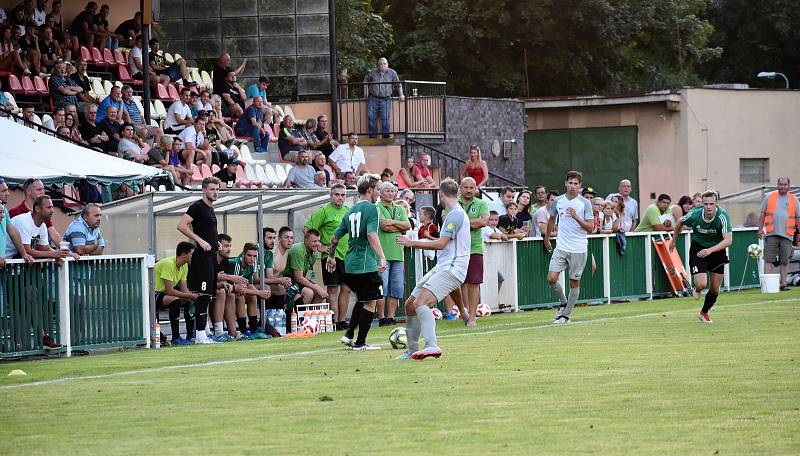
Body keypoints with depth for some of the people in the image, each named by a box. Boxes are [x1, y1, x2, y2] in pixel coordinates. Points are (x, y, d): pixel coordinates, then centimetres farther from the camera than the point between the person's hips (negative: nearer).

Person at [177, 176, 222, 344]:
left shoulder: (210, 209, 20)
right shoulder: (197, 206, -9)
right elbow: (181, 225, -18)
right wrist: (200, 240, -20)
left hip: (211, 255, 10)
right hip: (202, 255, -10)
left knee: (207, 295, 10)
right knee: (203, 295, -12)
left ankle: (201, 334, 13)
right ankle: (200, 334, -13)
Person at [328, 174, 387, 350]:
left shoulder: (351, 211, 14)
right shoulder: (371, 208, -8)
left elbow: (335, 237, 19)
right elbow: (371, 235, -22)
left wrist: (331, 257, 32)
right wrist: (382, 257, -27)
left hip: (350, 264, 8)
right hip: (366, 264, -8)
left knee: (362, 300, 23)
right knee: (370, 302, 1)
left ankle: (349, 334, 17)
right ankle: (360, 342, 1)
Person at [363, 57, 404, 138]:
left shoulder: (392, 73, 3)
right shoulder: (373, 72, 6)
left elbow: (398, 84, 11)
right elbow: (366, 79, 23)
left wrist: (401, 94, 4)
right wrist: (366, 90, 13)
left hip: (385, 100, -1)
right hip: (373, 99, 1)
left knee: (385, 118, -6)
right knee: (371, 117, 0)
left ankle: (386, 136, 4)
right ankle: (372, 136, 10)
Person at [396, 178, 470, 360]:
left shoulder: (456, 214, -11)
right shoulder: (453, 213, 20)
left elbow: (441, 244, -16)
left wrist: (411, 243, -10)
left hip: (450, 269, -10)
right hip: (440, 268, 10)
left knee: (421, 303, -29)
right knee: (410, 305, 10)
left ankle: (432, 346, -41)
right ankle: (412, 350, 18)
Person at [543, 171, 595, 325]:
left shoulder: (585, 203, -5)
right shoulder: (558, 201, 5)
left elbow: (590, 228, -8)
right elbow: (551, 220, 23)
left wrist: (576, 217, -20)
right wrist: (546, 239, 28)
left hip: (579, 249, -3)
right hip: (561, 247, 3)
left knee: (574, 283, 2)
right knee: (551, 278, -9)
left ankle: (566, 315, 12)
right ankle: (563, 303, 16)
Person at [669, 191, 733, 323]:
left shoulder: (723, 216, -28)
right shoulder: (695, 214, -22)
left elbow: (728, 240, -37)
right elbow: (680, 222, 2)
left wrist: (710, 250, -49)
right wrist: (673, 240, 13)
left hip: (717, 251, 1)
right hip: (698, 250, -1)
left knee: (715, 289, 6)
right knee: (702, 284, -18)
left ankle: (704, 313, 33)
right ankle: (697, 289, 22)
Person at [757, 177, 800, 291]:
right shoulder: (769, 197, 10)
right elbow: (762, 214, 11)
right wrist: (760, 229, 3)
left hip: (786, 234, 1)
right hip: (771, 234, -1)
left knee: (784, 261, 2)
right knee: (769, 259, -6)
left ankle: (783, 284, 7)